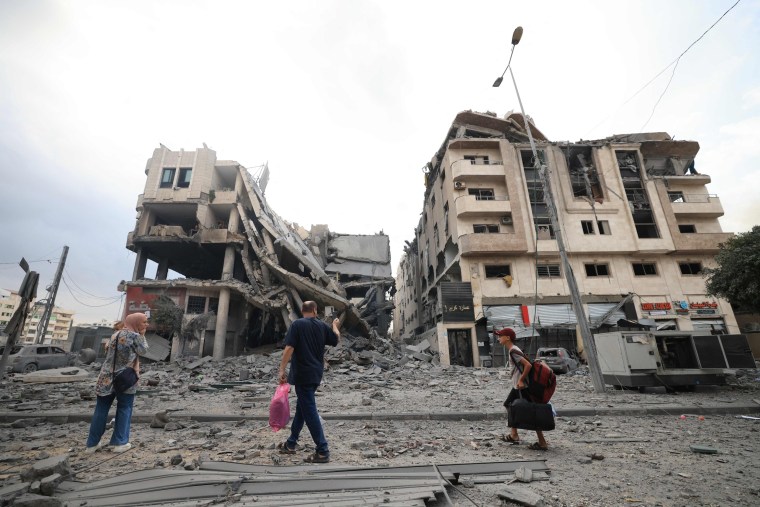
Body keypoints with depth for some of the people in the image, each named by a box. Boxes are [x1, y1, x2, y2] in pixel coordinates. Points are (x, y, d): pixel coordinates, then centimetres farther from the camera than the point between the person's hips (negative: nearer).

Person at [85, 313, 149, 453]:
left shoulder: (115, 334, 9)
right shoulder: (135, 336, -16)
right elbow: (143, 350, -4)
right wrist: (142, 335, 1)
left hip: (107, 377, 6)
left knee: (101, 410, 14)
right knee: (124, 409, 7)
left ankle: (92, 444, 22)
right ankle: (119, 442, 13)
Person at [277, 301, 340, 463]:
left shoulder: (297, 324, -11)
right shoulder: (322, 326, 4)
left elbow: (289, 348, -19)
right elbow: (336, 340, 17)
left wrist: (282, 370, -14)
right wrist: (335, 326, 34)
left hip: (302, 374, -6)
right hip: (316, 374, 7)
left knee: (309, 412, -2)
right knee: (302, 407, 20)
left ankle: (323, 452, 0)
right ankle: (291, 443, 33)